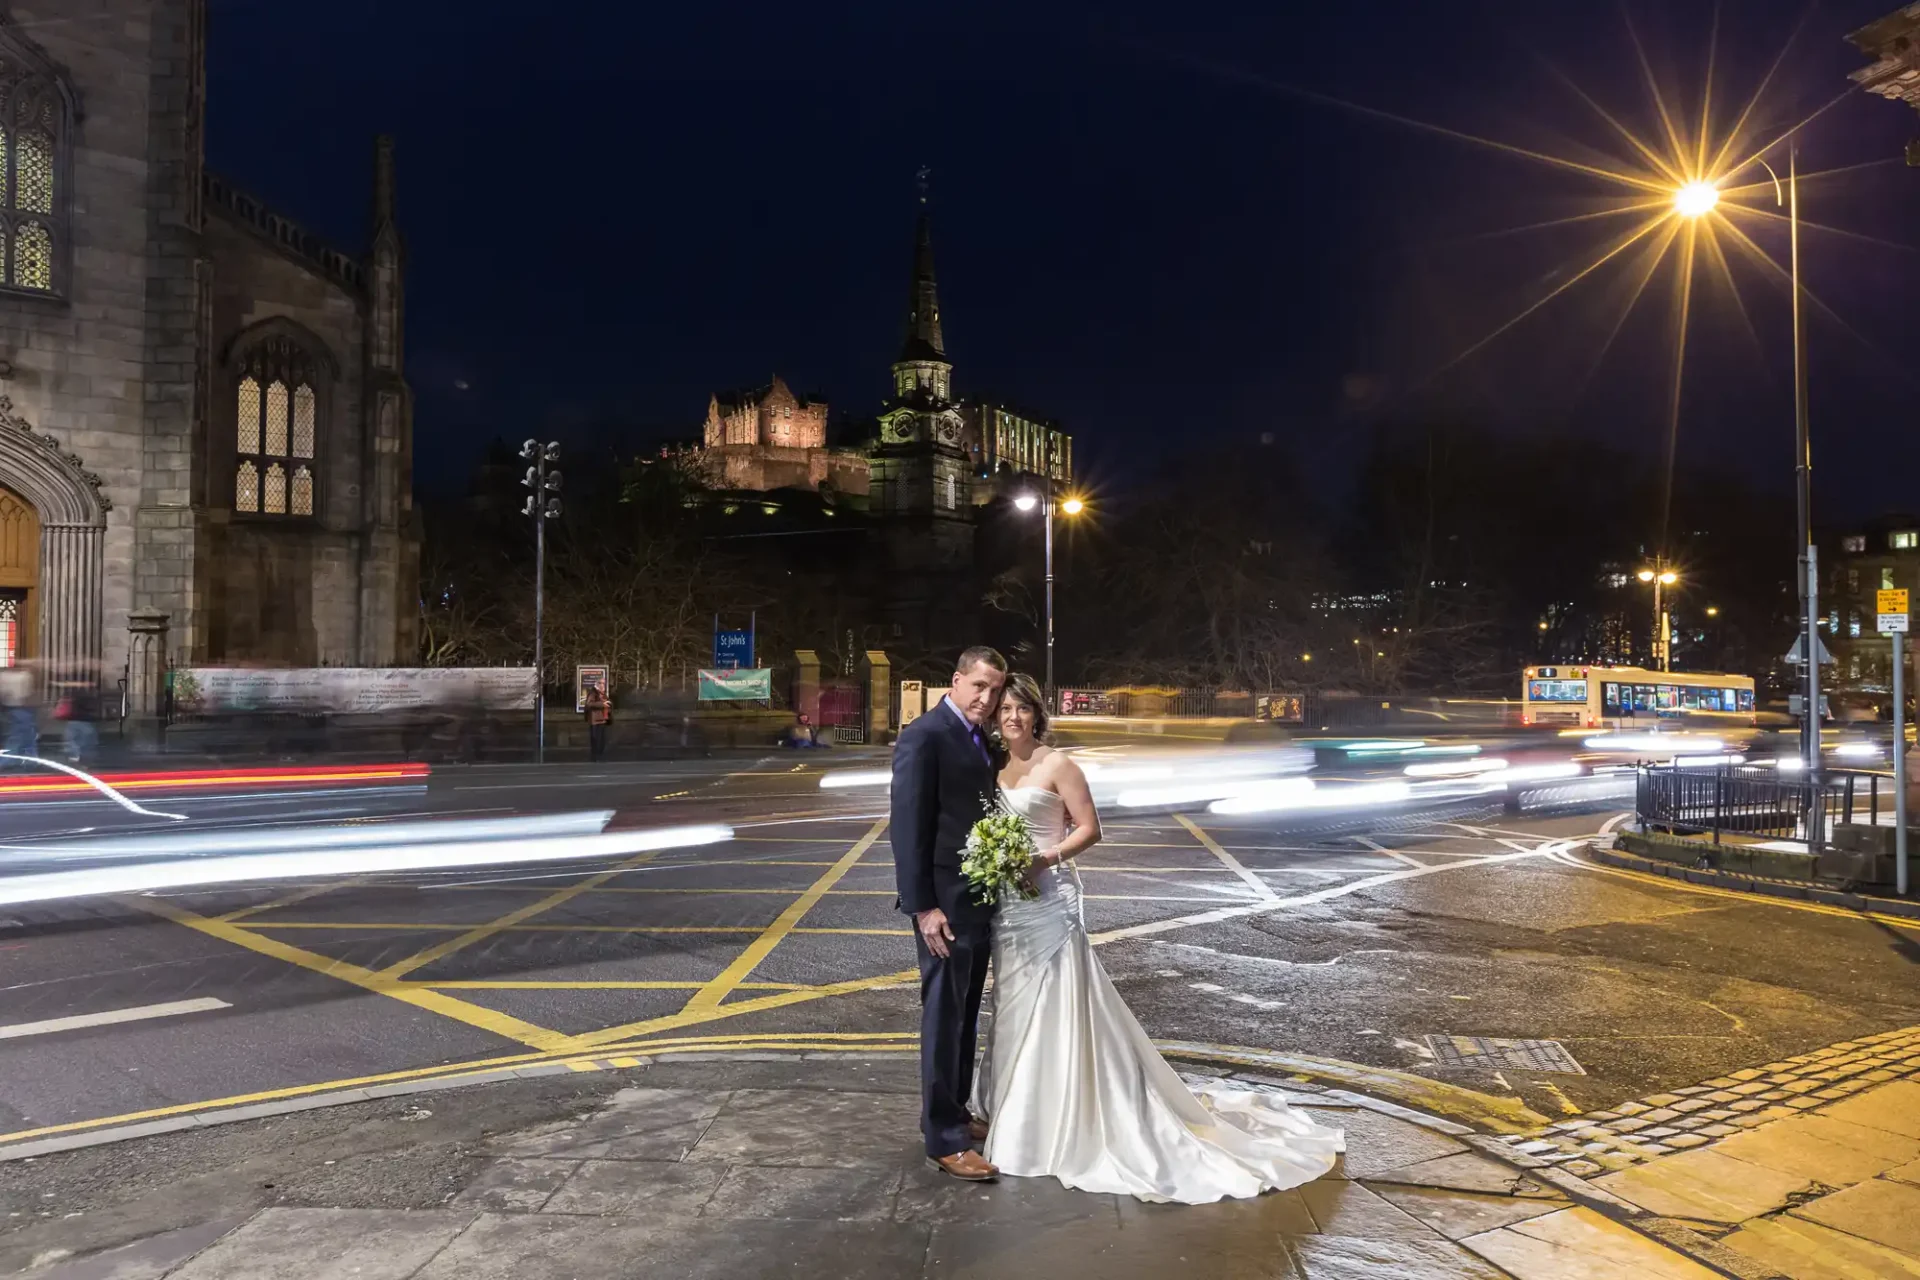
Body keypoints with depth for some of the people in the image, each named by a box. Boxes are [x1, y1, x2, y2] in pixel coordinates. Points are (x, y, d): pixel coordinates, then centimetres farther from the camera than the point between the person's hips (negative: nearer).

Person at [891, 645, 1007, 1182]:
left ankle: (956, 1112, 32)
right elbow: (907, 827, -18)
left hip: (981, 900, 9)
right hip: (946, 904, -8)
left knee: (965, 1017, 18)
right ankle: (945, 1138, 12)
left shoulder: (982, 740, 12)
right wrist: (923, 906, -21)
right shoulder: (923, 736, -15)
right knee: (944, 1018, 1)